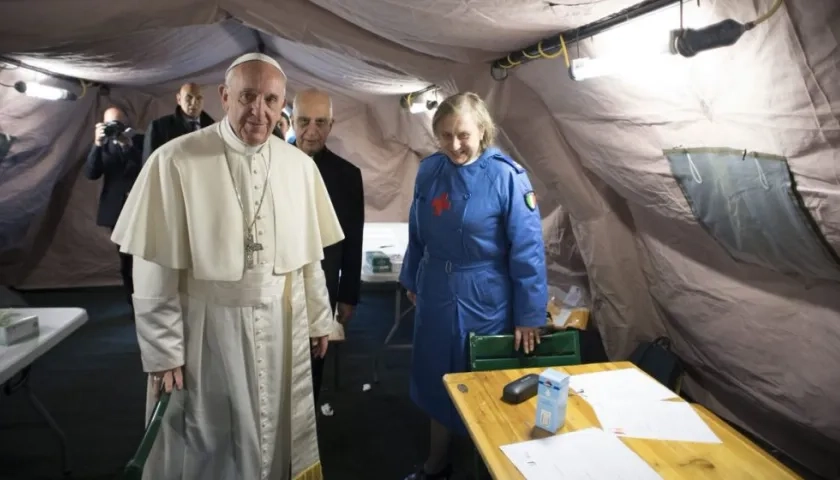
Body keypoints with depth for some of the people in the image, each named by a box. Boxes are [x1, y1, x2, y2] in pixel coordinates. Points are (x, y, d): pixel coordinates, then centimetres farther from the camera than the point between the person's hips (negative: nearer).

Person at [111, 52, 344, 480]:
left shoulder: (300, 165, -2)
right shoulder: (175, 161, -14)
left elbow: (311, 253, 6)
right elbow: (155, 268, -10)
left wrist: (318, 318, 11)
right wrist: (162, 351, -7)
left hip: (282, 324, 3)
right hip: (206, 326, -3)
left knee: (276, 432, 19)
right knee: (207, 443, 16)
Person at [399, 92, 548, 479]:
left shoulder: (507, 176, -16)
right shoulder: (429, 171, -2)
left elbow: (528, 249, -15)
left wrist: (529, 316, -14)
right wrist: (411, 281, 15)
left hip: (485, 301, -4)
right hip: (435, 295, 5)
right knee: (436, 381, 18)